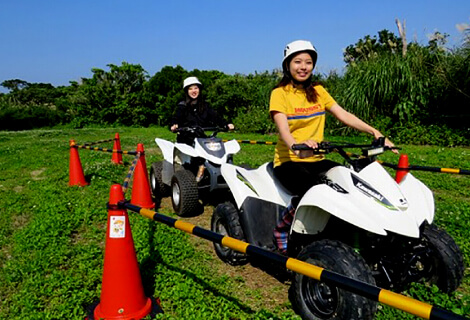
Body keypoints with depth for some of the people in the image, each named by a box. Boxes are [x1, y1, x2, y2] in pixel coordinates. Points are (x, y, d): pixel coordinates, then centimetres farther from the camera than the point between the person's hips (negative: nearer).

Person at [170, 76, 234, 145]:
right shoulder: (182, 105, 4)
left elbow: (215, 116, 3)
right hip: (184, 140, -2)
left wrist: (226, 124, -14)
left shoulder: (205, 105, 13)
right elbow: (176, 118, -7)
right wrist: (173, 125, -31)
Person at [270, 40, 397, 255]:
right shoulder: (280, 93, -3)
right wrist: (296, 146, -41)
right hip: (288, 161, -5)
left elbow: (343, 115, 4)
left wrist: (375, 132, -10)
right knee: (311, 189, -34)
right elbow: (283, 128, -19)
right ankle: (282, 228, -7)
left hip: (315, 159, 5)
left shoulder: (318, 91, 14)